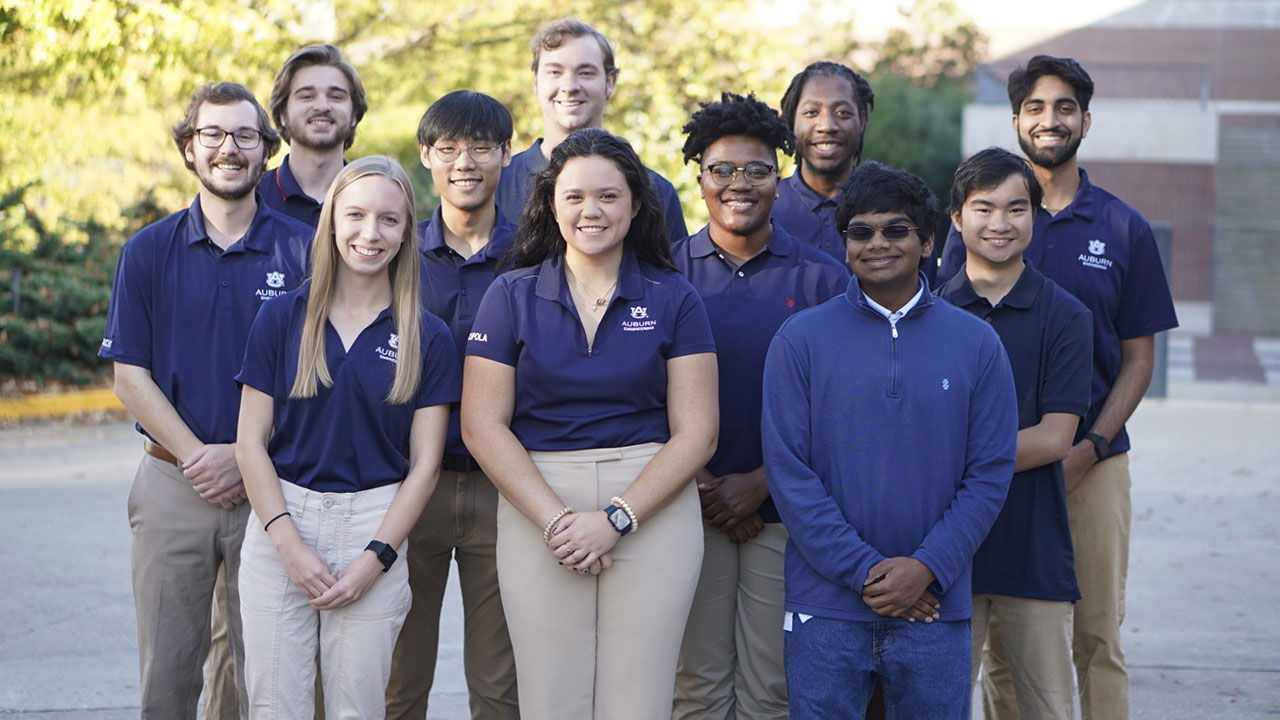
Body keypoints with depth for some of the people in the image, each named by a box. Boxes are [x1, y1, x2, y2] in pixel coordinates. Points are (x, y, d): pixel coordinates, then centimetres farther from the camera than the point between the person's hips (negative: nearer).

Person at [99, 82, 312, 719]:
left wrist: (244, 457, -11)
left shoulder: (302, 250, 2)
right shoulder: (148, 252, 5)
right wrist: (196, 456, -10)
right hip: (172, 485, 1)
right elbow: (129, 375, 3)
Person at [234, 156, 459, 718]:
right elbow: (252, 443, 3)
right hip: (280, 526, 1)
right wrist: (288, 543, -7)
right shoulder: (281, 318, 4)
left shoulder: (428, 338, 3)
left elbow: (424, 464, 2)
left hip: (375, 529, 0)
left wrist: (376, 558, -7)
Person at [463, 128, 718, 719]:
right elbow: (482, 426, 1)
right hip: (534, 507, 0)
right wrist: (555, 519, -10)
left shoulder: (673, 299, 6)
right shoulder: (511, 297, 7)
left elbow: (695, 433, 1)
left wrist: (615, 519, -11)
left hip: (653, 510, 0)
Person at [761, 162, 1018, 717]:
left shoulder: (976, 343, 6)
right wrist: (863, 571, -11)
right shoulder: (801, 339, 1)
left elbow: (990, 473, 3)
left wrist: (928, 567, -10)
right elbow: (787, 468, -4)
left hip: (936, 607, 1)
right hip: (825, 608, -1)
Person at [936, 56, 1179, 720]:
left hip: (1094, 459, 0)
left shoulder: (1124, 229, 5)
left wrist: (1089, 447, -8)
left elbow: (1138, 358, 5)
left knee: (1097, 636, 2)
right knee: (1001, 637, 4)